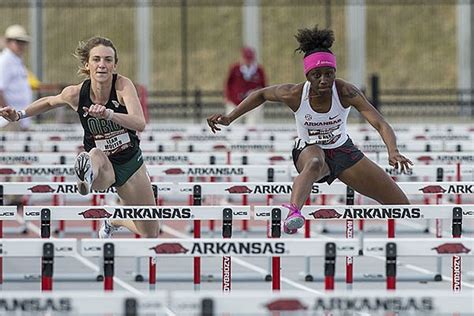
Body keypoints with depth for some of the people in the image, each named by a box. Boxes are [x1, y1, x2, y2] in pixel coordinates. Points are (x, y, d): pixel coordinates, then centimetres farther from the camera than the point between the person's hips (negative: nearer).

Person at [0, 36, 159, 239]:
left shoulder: (123, 85, -21)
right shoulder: (75, 93, -15)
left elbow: (140, 124, -37)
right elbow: (50, 102, 10)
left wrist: (108, 114, -53)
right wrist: (19, 115, 1)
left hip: (130, 161, 1)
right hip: (102, 163, -1)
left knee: (150, 234, 11)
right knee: (96, 155, -41)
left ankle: (113, 221, 42)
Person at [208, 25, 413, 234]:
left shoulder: (345, 92, -27)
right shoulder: (295, 95, -24)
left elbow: (380, 124, -36)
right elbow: (261, 95, -2)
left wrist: (393, 152, -54)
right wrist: (230, 118, -8)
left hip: (343, 150, 2)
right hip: (309, 151, -2)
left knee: (401, 206, 1)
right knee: (315, 164, -44)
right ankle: (293, 212, -69)